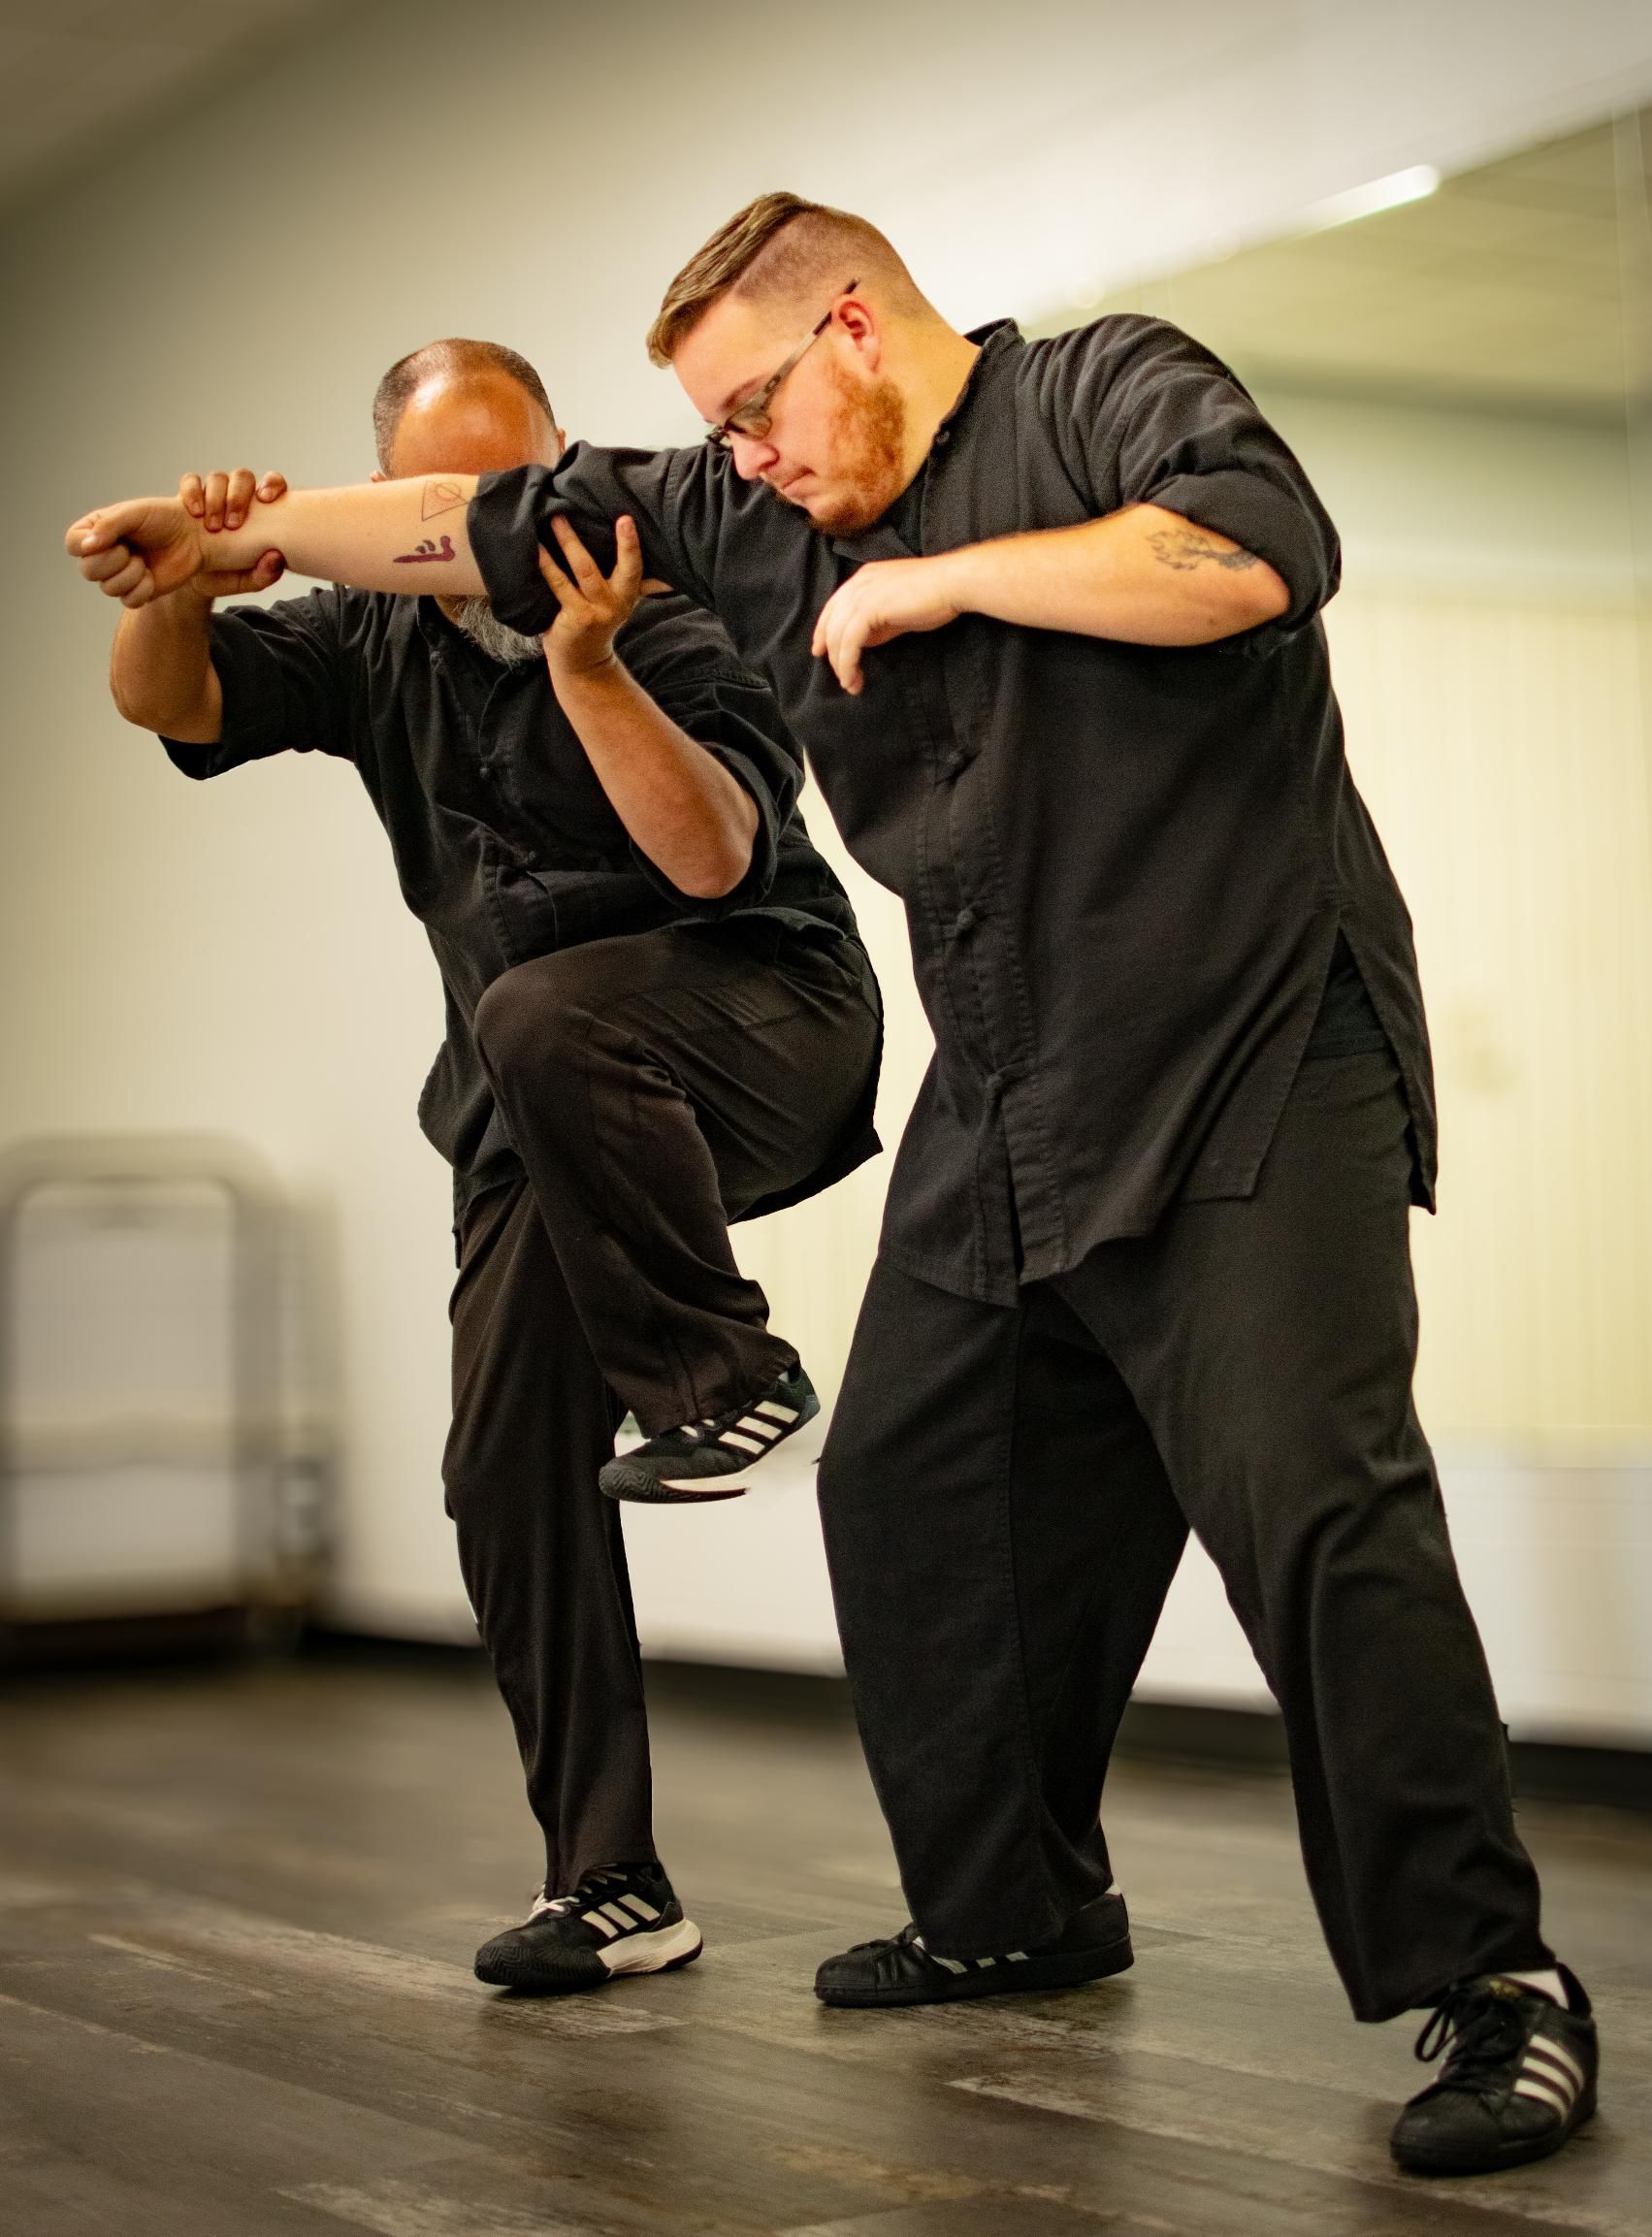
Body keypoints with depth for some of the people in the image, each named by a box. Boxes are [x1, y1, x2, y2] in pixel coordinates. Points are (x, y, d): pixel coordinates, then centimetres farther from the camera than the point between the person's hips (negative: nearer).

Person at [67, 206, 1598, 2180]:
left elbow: (1253, 553, -25)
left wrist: (941, 578, -16)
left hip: (1253, 1075, -8)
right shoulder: (751, 523, 14)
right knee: (910, 1495, 10)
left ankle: (1488, 1982, -7)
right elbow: (501, 527, 22)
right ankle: (1016, 1912, 27)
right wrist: (221, 529, 25)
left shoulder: (1106, 392, -5)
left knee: (1314, 1507, -16)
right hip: (1002, 1121, 8)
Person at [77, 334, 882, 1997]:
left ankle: (722, 1375, -18)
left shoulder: (668, 625, -13)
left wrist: (587, 668, -38)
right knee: (509, 1470, -4)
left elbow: (716, 859, -26)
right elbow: (161, 700, -8)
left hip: (762, 1024, -5)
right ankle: (607, 1887, 6)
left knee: (540, 1022, -39)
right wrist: (181, 585, -30)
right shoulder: (379, 647, 4)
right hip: (541, 1115, 6)